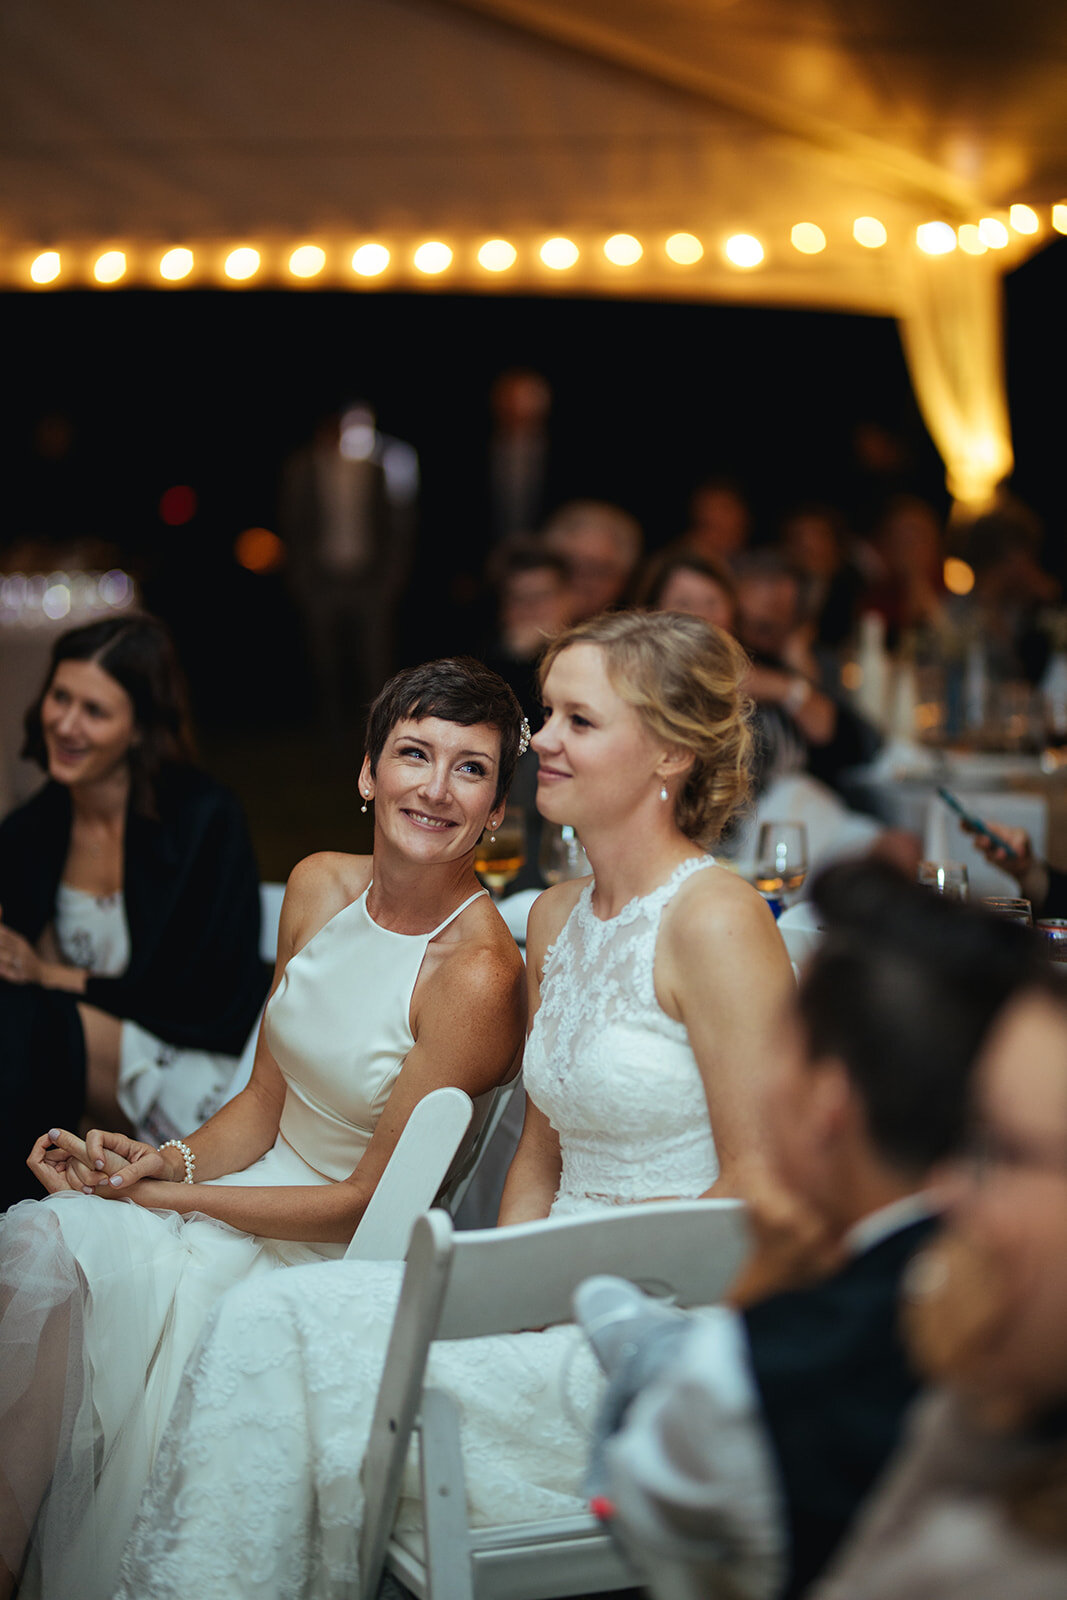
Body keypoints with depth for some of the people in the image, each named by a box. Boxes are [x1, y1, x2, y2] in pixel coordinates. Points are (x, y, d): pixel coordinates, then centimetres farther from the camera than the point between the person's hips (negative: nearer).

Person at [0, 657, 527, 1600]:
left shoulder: (478, 973, -21)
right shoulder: (319, 888, 1)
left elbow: (369, 1202, -16)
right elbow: (267, 1099, 9)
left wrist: (161, 1197, -12)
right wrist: (168, 1160, -11)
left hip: (351, 1256, -6)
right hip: (264, 1179, 7)